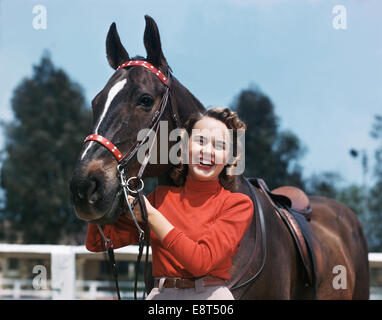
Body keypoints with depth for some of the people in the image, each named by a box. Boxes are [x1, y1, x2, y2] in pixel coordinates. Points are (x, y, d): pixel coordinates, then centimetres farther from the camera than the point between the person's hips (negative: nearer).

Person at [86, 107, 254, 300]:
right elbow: (97, 242, 6)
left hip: (210, 293, -2)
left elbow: (201, 261, -11)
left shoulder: (238, 204, 2)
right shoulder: (162, 197, 11)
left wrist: (149, 214, -8)